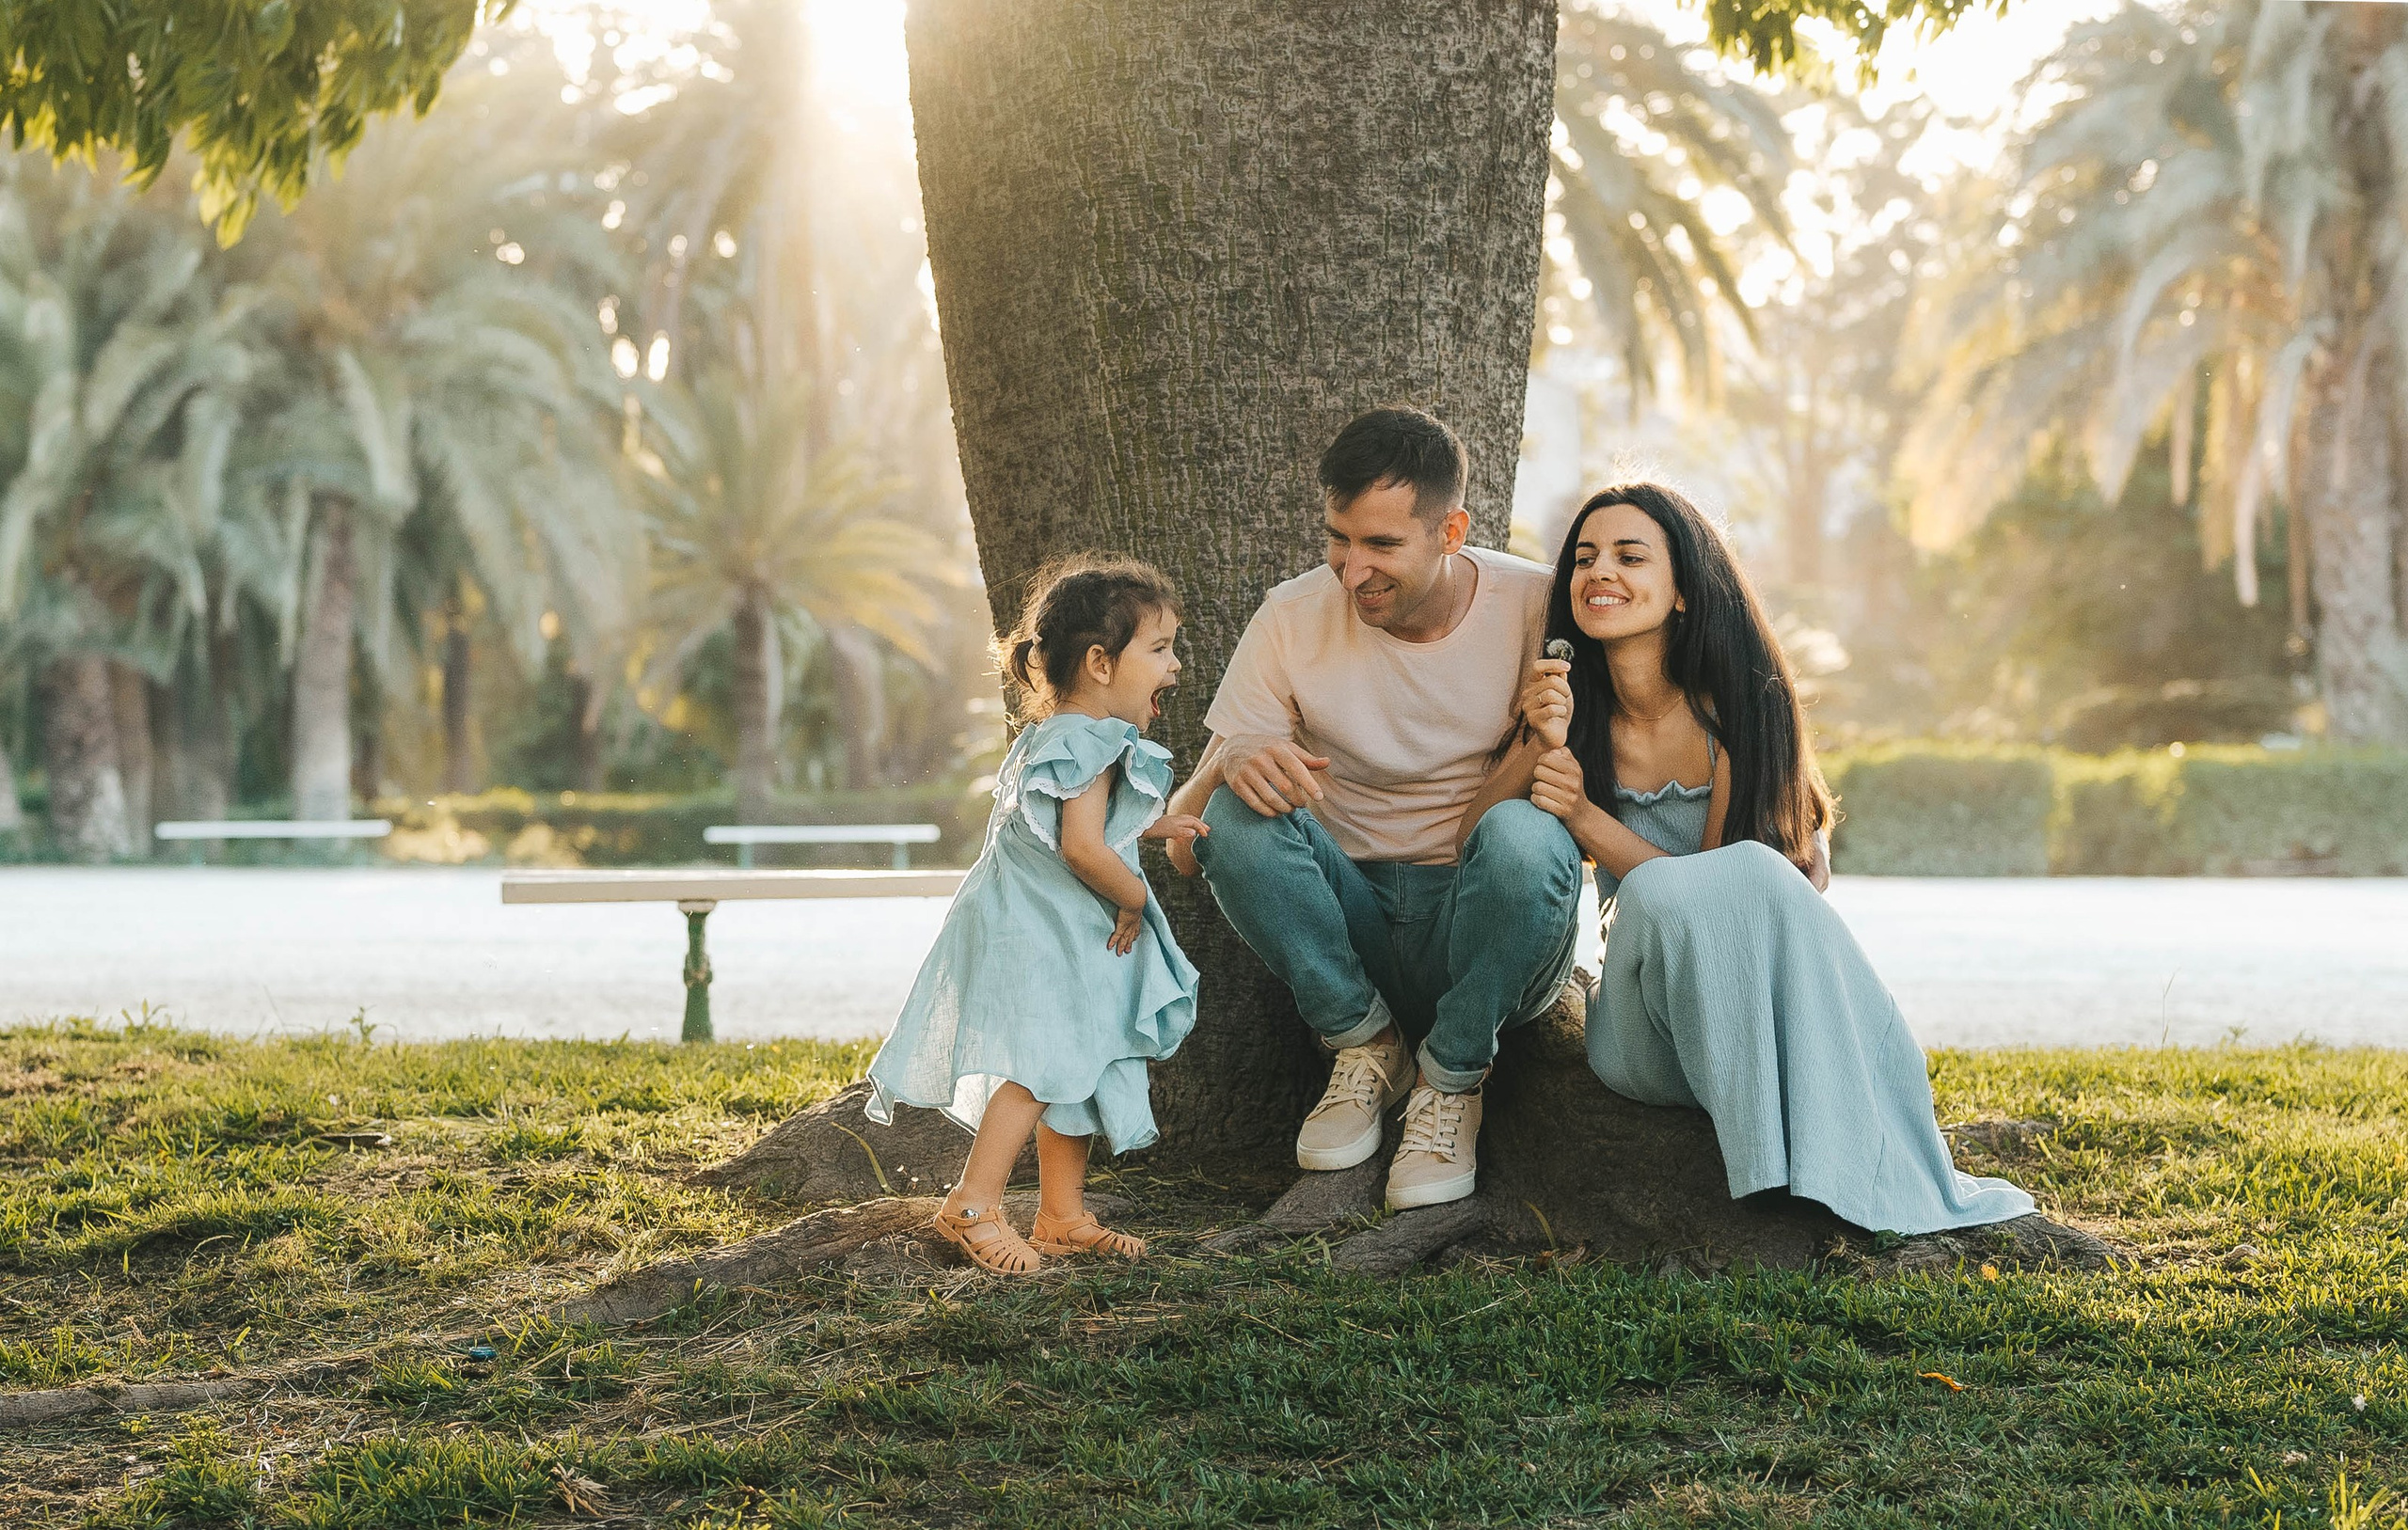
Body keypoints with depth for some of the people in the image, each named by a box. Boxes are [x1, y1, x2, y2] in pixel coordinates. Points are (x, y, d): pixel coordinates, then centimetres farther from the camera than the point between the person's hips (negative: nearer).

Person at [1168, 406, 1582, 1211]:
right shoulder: (1292, 619, -4)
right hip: (1355, 926, 2)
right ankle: (1366, 1046, -5)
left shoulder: (1536, 608, -7)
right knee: (1238, 818, -25)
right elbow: (1182, 845, -6)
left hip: (1489, 943, -1)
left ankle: (1451, 1081, -10)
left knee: (1523, 837, -33)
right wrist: (1234, 761, -28)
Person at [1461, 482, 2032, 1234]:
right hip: (1646, 1019, 1)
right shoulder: (1569, 707, 1)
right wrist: (1536, 748, -21)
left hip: (1764, 996, -1)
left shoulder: (1735, 707, -9)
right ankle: (1782, 1161, -33)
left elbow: (1738, 886, -13)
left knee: (1753, 876, -35)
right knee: (1665, 890, -32)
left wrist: (1583, 815, -22)